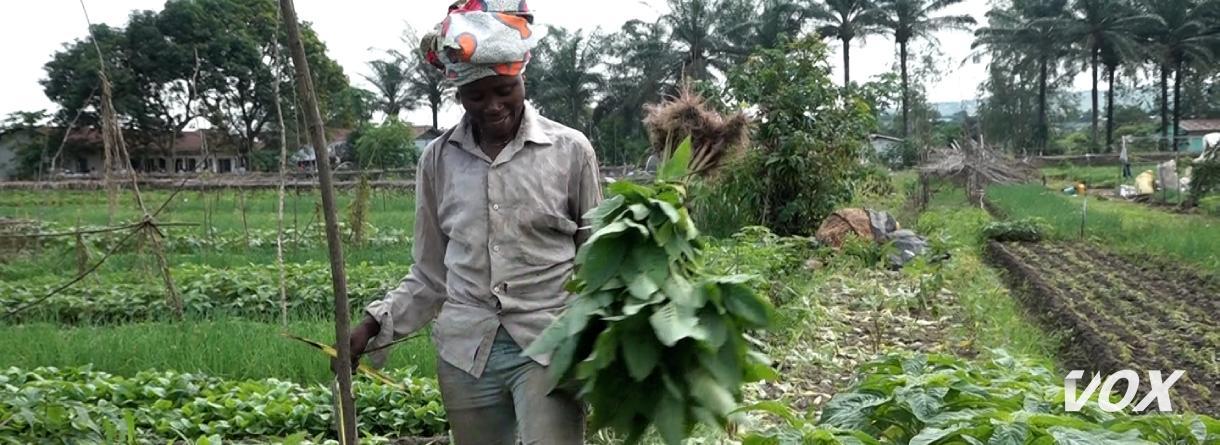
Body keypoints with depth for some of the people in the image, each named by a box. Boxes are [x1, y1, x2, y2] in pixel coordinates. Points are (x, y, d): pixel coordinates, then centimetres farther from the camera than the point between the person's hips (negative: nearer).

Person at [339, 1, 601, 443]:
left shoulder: (569, 150, -1)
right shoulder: (438, 158, 5)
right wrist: (376, 324, -1)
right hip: (466, 352, 3)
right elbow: (430, 274, 11)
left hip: (549, 347, -2)